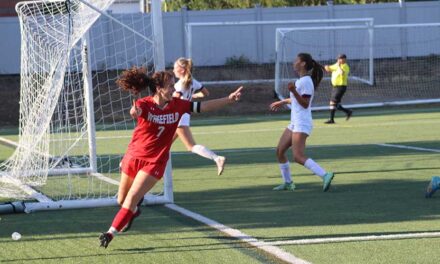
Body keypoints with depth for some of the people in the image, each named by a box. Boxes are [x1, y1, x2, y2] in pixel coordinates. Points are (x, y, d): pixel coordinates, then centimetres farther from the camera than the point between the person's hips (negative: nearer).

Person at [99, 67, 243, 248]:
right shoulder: (145, 104, -17)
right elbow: (137, 110, -41)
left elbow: (204, 106, -1)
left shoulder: (177, 105, -6)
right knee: (122, 200, 16)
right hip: (133, 157, 0)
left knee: (132, 198, -15)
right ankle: (134, 210, 51)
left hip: (154, 162, 0)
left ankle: (111, 233, -6)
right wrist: (135, 111, -66)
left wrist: (229, 99, -8)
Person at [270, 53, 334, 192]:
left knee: (298, 156, -20)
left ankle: (325, 175, -27)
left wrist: (294, 91, -31)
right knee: (280, 150, 12)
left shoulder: (306, 81, -14)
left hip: (302, 124, -10)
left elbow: (305, 104, -20)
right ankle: (288, 183, 19)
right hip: (295, 123, 10)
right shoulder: (301, 80, 15)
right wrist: (283, 102, 42)